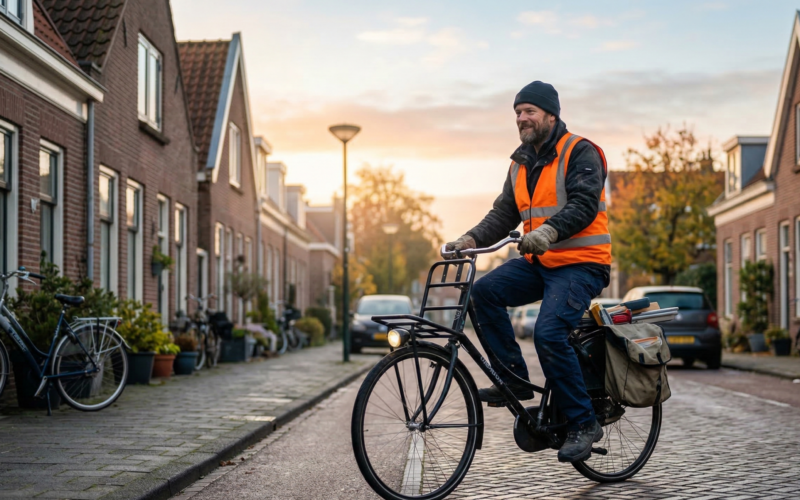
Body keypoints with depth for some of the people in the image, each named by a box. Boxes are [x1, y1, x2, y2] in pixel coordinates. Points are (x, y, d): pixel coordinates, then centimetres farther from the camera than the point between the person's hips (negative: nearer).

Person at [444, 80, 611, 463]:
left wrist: (548, 231, -39)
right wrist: (472, 239, -6)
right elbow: (503, 214, 11)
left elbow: (584, 204, -22)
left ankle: (584, 423, -10)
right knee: (484, 291, -16)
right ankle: (515, 379, -4)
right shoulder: (521, 163, 14)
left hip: (581, 263, -7)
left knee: (548, 334, -25)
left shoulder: (580, 152, -8)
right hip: (538, 262, 7)